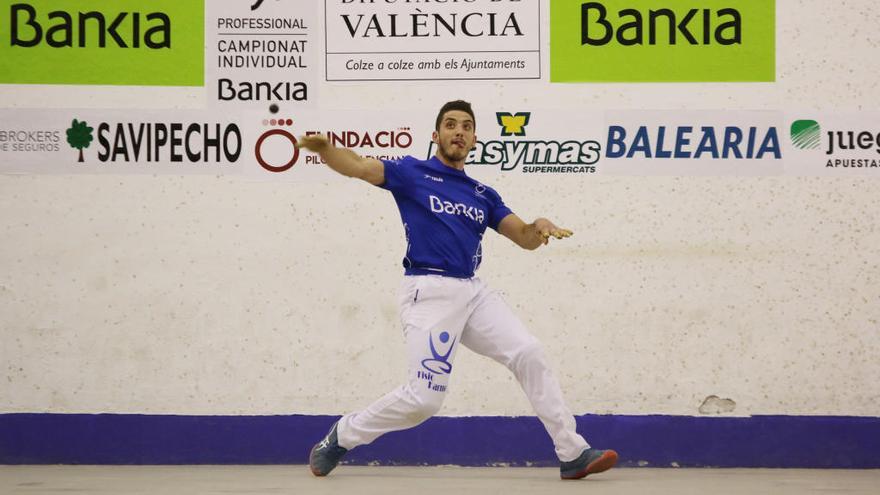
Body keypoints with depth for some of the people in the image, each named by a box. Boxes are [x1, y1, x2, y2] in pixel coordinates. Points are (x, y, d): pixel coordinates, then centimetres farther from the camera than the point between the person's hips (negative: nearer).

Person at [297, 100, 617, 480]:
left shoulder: (483, 195, 18)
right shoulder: (412, 174, 3)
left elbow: (524, 238, 12)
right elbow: (358, 167, -12)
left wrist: (539, 227, -13)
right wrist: (323, 148, -33)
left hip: (474, 292, 6)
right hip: (429, 292, -5)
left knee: (529, 355, -6)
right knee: (424, 399, -11)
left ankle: (572, 454, 0)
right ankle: (342, 436, 11)